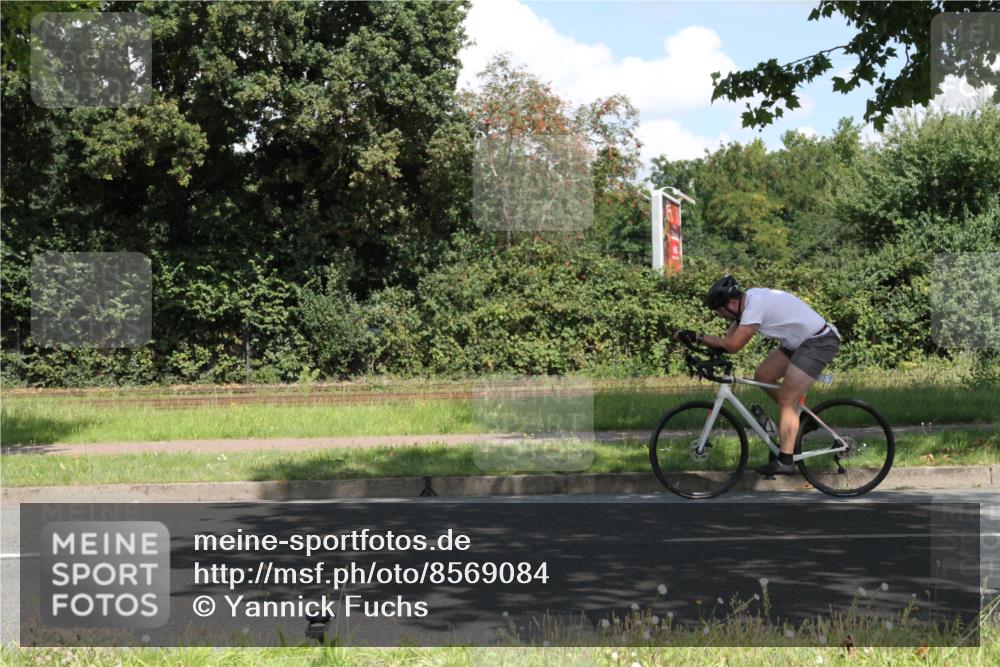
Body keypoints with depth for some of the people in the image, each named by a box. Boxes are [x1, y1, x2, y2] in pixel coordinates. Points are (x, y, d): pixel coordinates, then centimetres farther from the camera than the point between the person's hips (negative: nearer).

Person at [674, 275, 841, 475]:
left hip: (820, 342, -10)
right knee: (762, 376, 7)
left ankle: (784, 461, -9)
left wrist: (696, 337, -20)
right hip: (801, 340, 10)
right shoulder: (748, 299, 3)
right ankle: (801, 418, 19)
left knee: (786, 399, -11)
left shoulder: (755, 306, -26)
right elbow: (729, 338, 5)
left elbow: (732, 345, -24)